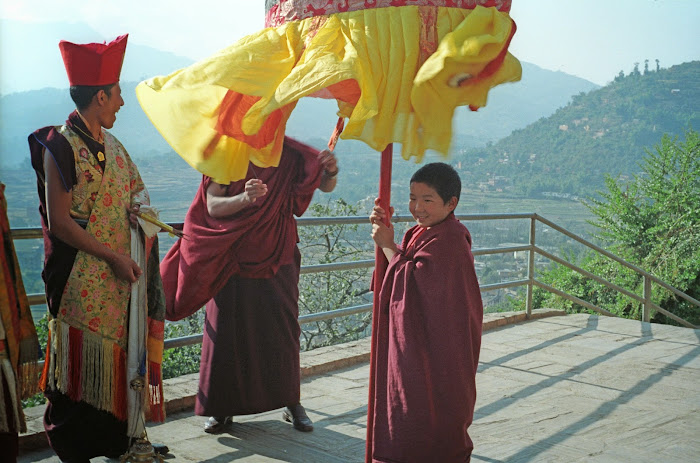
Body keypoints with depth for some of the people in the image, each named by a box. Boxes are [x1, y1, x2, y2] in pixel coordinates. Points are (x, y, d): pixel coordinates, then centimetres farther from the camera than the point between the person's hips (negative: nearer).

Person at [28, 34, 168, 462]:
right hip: (83, 279, -7)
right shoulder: (61, 146, -12)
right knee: (83, 363, 0)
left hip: (122, 278, 7)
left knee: (119, 357, 12)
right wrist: (113, 257, -16)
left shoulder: (112, 145, 12)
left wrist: (138, 203, -2)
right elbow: (59, 222, -15)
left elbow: (139, 187, 23)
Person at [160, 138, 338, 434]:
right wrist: (244, 199, -32)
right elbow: (212, 206, -12)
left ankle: (291, 403, 17)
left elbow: (325, 186, -7)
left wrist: (331, 170, -31)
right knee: (228, 330, 2)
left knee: (283, 330, 3)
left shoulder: (290, 156, -1)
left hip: (277, 260, 1)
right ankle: (222, 407, 14)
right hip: (233, 260, -1)